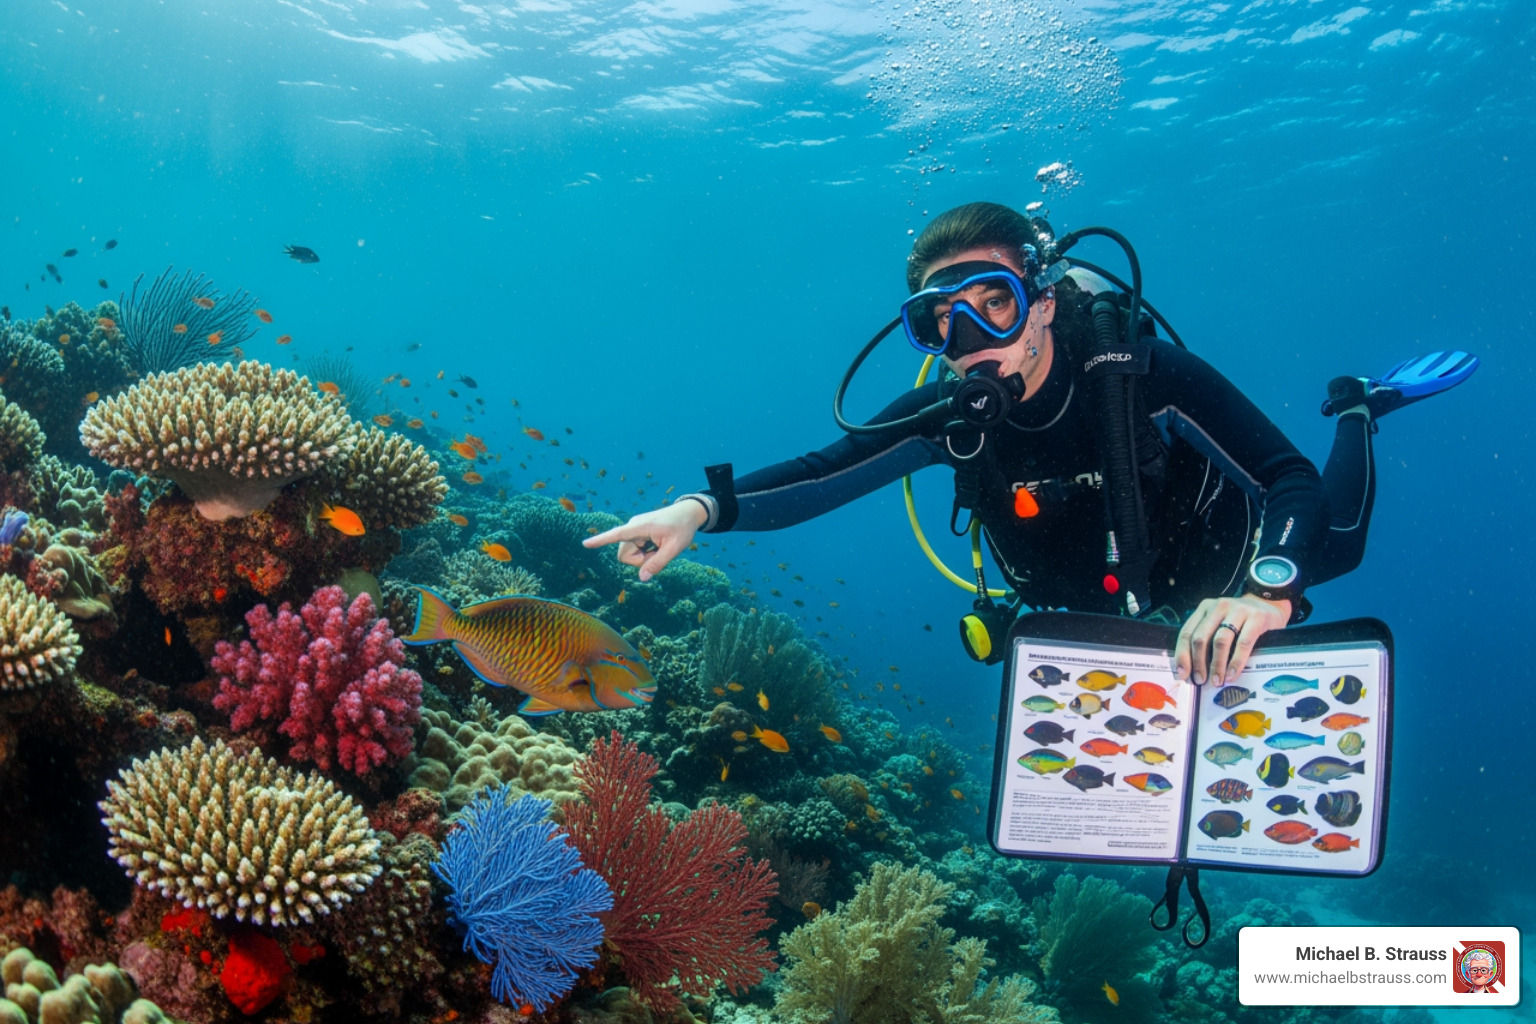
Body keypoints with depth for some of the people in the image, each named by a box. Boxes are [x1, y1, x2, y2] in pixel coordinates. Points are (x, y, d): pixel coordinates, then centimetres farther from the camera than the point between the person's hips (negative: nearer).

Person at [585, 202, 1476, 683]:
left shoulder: (1144, 374, -38)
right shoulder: (947, 418, -30)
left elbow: (1292, 484, -41)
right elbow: (818, 477, -32)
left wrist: (1265, 591, -61)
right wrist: (706, 509, -49)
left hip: (1215, 565, -3)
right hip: (1094, 607, 3)